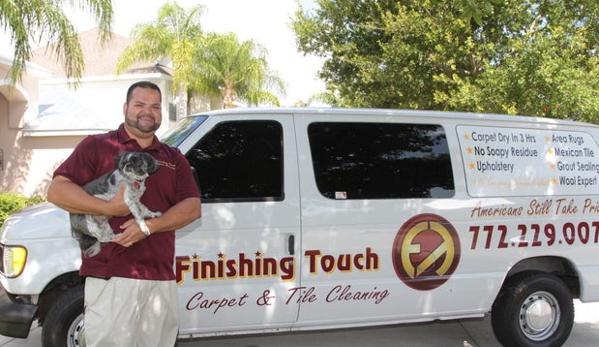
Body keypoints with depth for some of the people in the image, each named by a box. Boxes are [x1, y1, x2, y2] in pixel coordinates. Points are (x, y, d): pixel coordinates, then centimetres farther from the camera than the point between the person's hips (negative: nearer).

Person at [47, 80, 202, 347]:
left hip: (161, 280, 4)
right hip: (111, 277, -4)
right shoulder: (97, 146, 6)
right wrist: (108, 208, -17)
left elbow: (193, 207, 7)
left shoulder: (174, 159, 18)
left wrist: (149, 226, -10)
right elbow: (56, 190, -3)